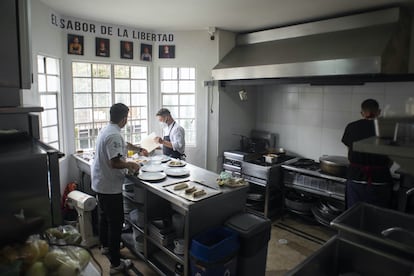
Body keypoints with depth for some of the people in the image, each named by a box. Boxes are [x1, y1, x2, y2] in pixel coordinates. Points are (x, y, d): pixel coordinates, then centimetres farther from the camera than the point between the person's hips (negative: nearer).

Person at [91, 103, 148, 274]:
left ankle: (105, 246, 47)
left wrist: (139, 149, 31)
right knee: (115, 223, -1)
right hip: (110, 187, -10)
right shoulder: (114, 135, -25)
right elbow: (115, 162, -30)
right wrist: (130, 164, -12)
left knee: (104, 216, 26)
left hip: (100, 183, 10)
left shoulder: (106, 130, 8)